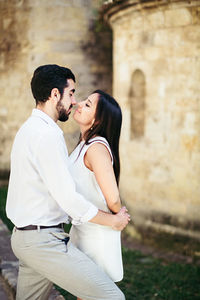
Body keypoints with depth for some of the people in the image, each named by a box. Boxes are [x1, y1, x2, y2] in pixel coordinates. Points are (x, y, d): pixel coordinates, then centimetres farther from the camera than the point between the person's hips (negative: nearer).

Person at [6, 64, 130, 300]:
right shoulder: (47, 133, -17)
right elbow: (67, 198, -21)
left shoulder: (28, 129, 15)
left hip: (23, 236, 11)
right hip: (44, 241, -11)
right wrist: (113, 220, -7)